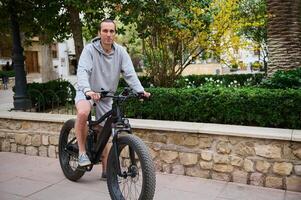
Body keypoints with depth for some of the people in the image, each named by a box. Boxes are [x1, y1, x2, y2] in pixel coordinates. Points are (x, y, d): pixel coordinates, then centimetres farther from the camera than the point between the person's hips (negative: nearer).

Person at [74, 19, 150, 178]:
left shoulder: (120, 52, -8)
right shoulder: (90, 49, -17)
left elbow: (129, 73, -16)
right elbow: (82, 71, -30)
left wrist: (140, 90, -33)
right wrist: (88, 90, -49)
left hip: (107, 95, 3)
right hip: (87, 92, -3)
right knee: (83, 113, -37)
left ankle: (106, 170, 20)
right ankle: (82, 152, -17)